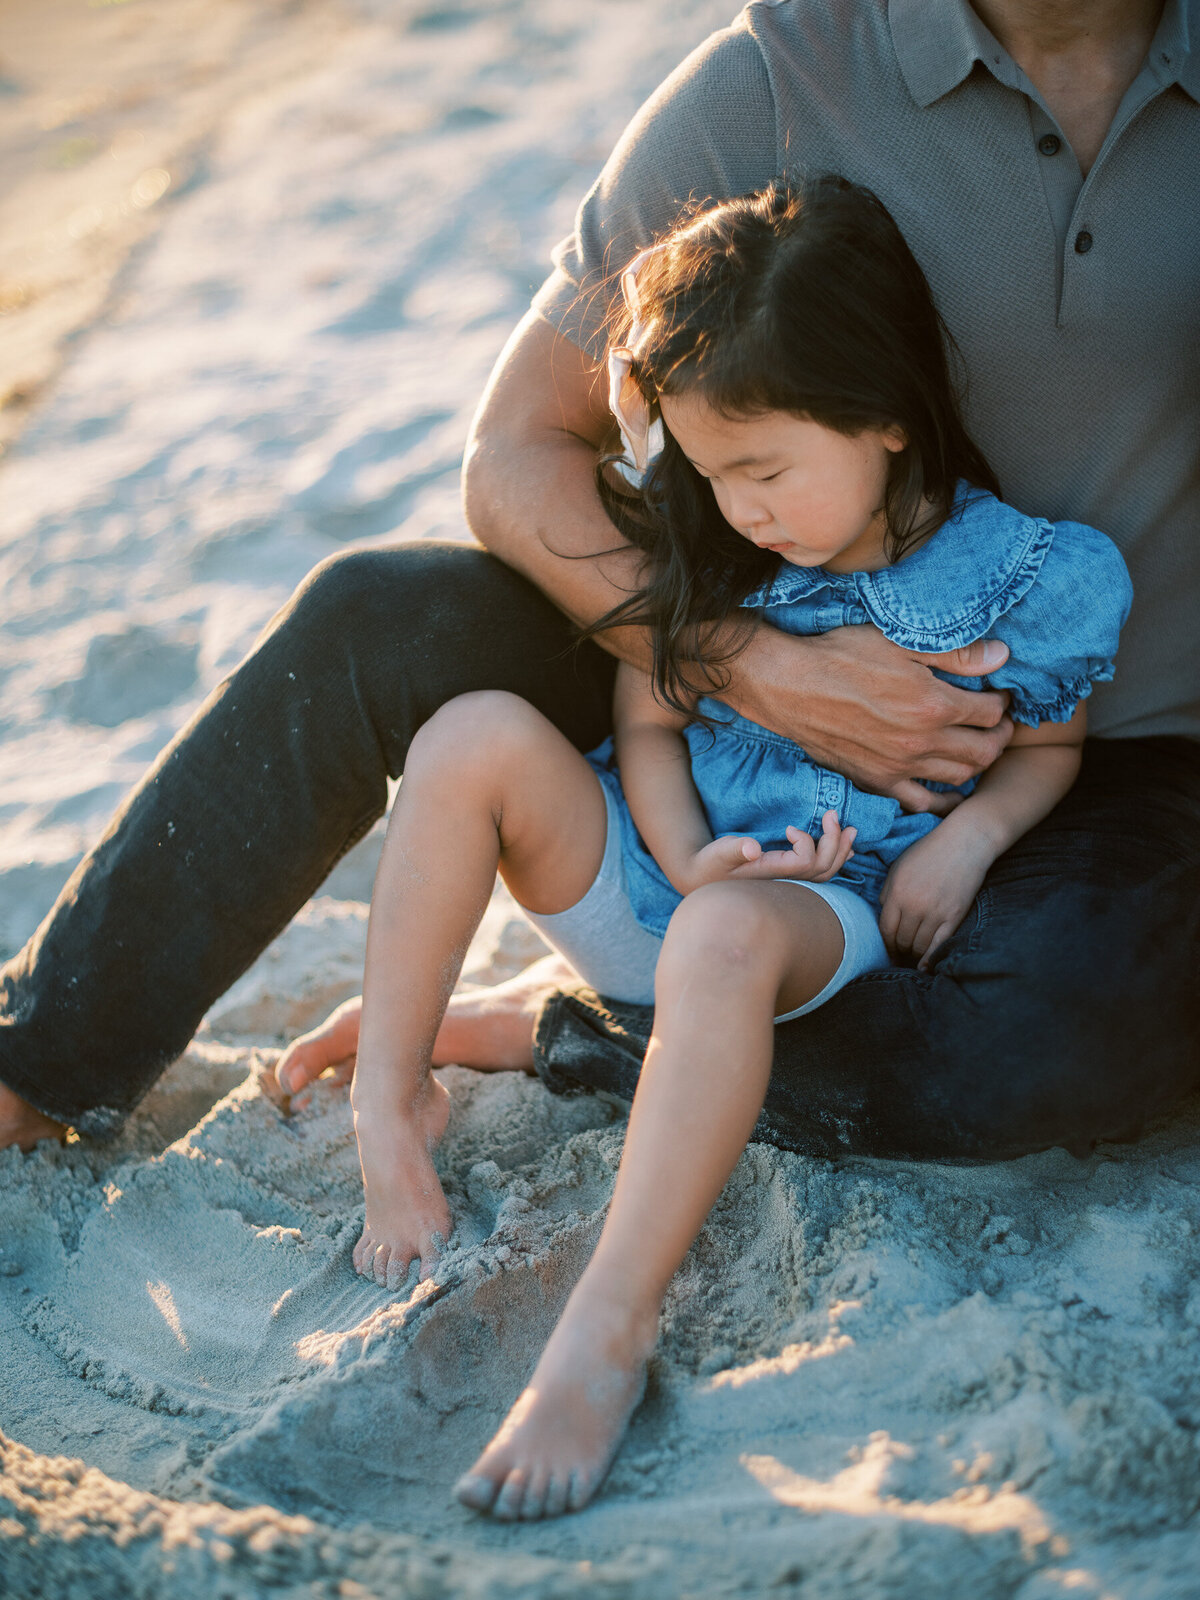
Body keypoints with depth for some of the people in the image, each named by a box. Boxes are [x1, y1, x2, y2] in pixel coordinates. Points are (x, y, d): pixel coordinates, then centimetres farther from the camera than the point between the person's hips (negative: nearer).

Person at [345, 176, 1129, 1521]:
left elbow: (1048, 742, 6)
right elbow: (648, 721, 2)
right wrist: (684, 854, -16)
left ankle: (612, 1323, -41)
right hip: (657, 867, 4)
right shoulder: (702, 543, -2)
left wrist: (968, 837, -13)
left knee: (726, 937, -42)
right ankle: (390, 1098, -15)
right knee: (478, 736, -25)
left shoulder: (1023, 573, -10)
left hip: (828, 912, -4)